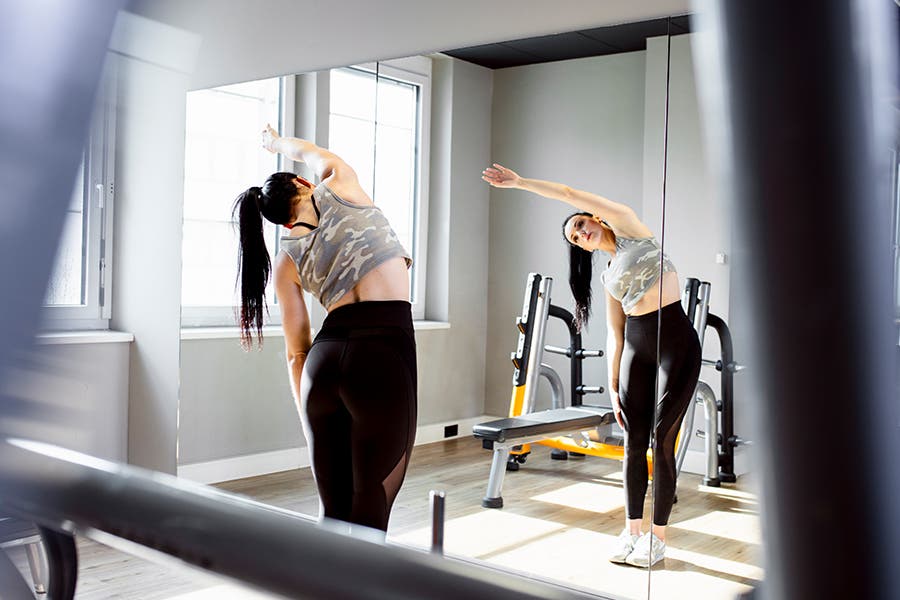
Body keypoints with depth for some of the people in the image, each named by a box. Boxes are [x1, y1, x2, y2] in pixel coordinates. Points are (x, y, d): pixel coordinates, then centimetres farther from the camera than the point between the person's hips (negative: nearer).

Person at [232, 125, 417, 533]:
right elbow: (314, 154, 34)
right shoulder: (338, 189, 10)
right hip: (384, 353, -4)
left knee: (333, 507, 12)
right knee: (371, 502, -1)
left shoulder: (286, 261, 15)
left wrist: (307, 417, 20)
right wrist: (278, 142, 53)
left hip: (323, 359, 4)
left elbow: (296, 352, 13)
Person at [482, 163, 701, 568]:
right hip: (636, 346, 6)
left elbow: (573, 195, -4)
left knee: (662, 440, -2)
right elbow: (615, 332, 13)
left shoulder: (628, 227, 2)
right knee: (634, 440, 6)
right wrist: (613, 385, 8)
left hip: (675, 340, -6)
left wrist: (520, 182, 1)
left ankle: (658, 536, 8)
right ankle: (632, 529, 17)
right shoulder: (608, 276, 16)